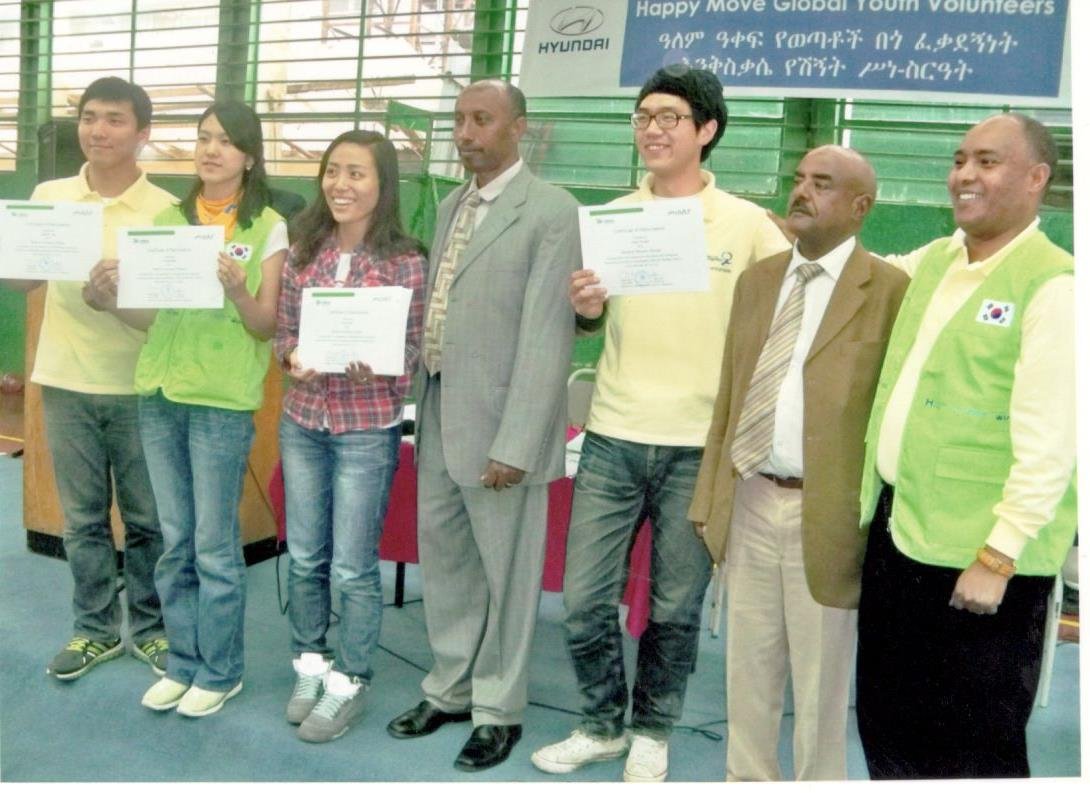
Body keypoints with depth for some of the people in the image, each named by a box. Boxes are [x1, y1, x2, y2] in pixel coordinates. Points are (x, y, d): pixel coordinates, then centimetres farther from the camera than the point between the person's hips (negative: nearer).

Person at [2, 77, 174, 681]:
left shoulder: (165, 210, -4)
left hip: (139, 387, -2)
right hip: (66, 383, 3)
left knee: (147, 518, 8)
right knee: (83, 517, 11)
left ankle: (150, 628, 24)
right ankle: (95, 629, 26)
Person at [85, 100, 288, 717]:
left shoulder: (268, 228, -3)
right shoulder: (169, 219, 10)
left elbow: (268, 327, -6)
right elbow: (152, 315, 10)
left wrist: (238, 291, -24)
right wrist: (110, 300, -9)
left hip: (223, 400, -5)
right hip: (160, 394, 5)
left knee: (215, 545, 2)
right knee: (175, 540, 12)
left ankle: (221, 671, 19)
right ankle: (184, 661, 27)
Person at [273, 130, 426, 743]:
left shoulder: (405, 262, -8)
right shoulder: (305, 252, 3)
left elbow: (413, 351, -5)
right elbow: (283, 329, 9)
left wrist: (375, 369, -25)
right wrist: (293, 357, -12)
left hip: (367, 429, -4)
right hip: (302, 422, 4)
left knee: (353, 568, 6)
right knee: (304, 558, 15)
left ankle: (348, 684, 26)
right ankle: (310, 667, 36)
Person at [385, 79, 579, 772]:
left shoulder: (550, 211, -11)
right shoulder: (451, 205, 14)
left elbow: (547, 336, -16)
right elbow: (436, 310, 15)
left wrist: (515, 444, -19)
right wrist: (422, 405, 10)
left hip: (498, 420, -7)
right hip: (438, 411, 8)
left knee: (506, 572, 8)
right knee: (444, 559, 18)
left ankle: (499, 707, 27)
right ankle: (450, 687, 37)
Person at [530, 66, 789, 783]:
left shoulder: (749, 225, -2)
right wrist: (585, 309, -8)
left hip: (702, 447, -2)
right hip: (613, 439, 3)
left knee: (676, 609, 10)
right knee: (584, 597, 6)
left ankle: (652, 733, 32)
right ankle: (602, 725, 30)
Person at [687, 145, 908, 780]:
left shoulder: (891, 290, -7)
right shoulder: (758, 279, 10)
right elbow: (728, 397, 11)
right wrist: (709, 497, 10)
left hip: (825, 513, -5)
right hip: (749, 504, 5)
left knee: (820, 683, 12)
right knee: (747, 671, 18)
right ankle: (747, 779, 37)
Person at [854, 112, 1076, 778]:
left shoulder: (1054, 284, -13)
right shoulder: (931, 261, 9)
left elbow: (1047, 445, -18)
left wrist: (997, 559, -19)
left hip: (976, 554, -7)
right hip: (894, 525, 7)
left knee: (970, 744, 10)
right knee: (886, 719, 19)